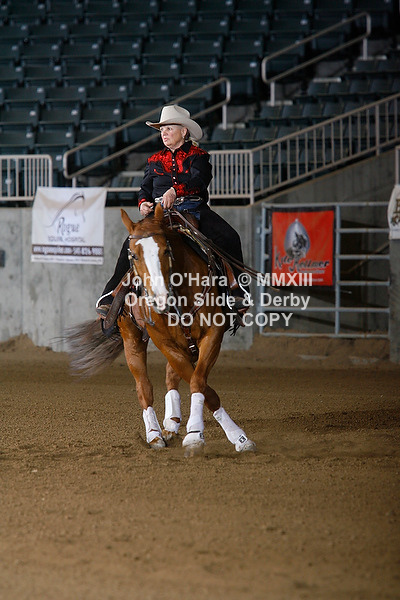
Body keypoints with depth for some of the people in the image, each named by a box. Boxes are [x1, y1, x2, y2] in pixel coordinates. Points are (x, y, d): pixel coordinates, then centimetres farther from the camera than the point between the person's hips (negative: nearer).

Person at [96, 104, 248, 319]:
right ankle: (112, 293, -21)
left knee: (229, 238, -26)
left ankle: (235, 290, -20)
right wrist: (143, 203, -4)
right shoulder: (155, 160, 22)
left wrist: (175, 191, -28)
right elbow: (146, 188, 21)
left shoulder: (198, 156, 9)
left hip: (194, 210, -2)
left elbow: (199, 181, -10)